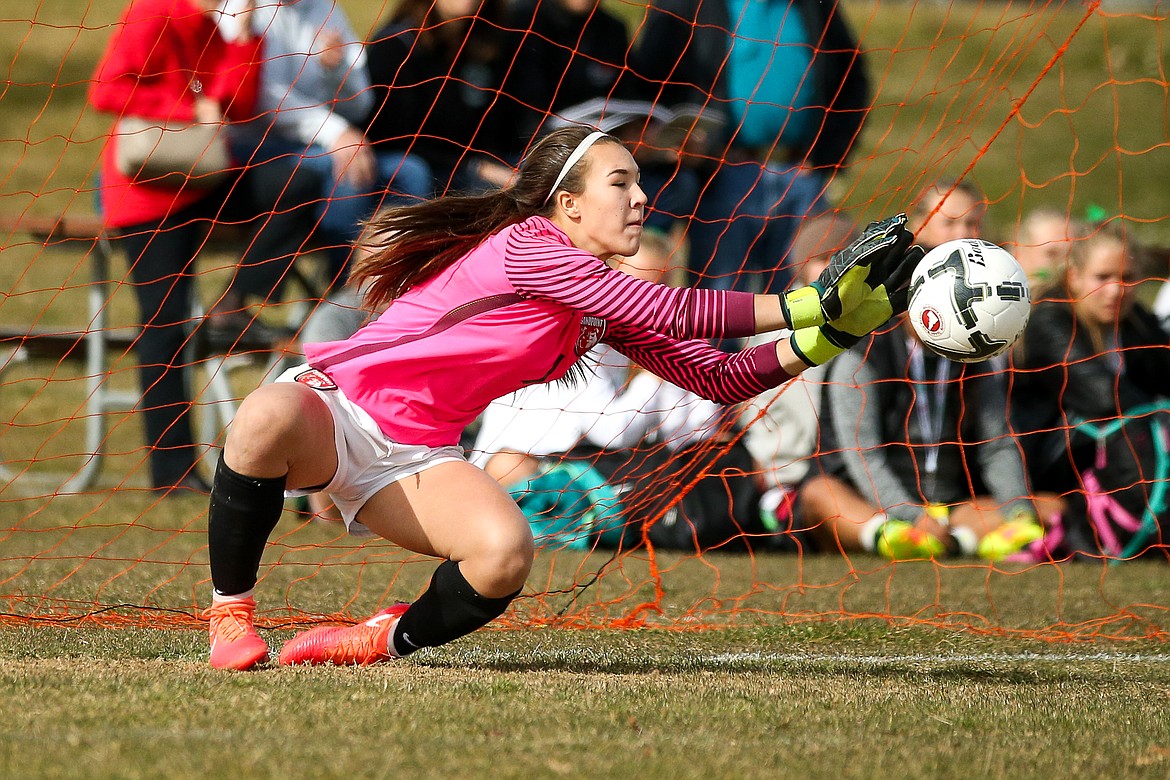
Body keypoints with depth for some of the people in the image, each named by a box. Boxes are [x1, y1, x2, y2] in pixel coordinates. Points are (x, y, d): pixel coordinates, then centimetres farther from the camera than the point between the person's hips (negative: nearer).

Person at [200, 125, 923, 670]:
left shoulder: (609, 306, 8)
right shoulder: (526, 246, -19)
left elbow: (717, 377, 6)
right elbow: (672, 312, -25)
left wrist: (823, 334, -8)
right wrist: (801, 306, -21)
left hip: (416, 455, 6)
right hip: (334, 407, -6)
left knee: (506, 553, -28)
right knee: (268, 419, -43)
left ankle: (384, 640, 3)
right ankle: (231, 612, -18)